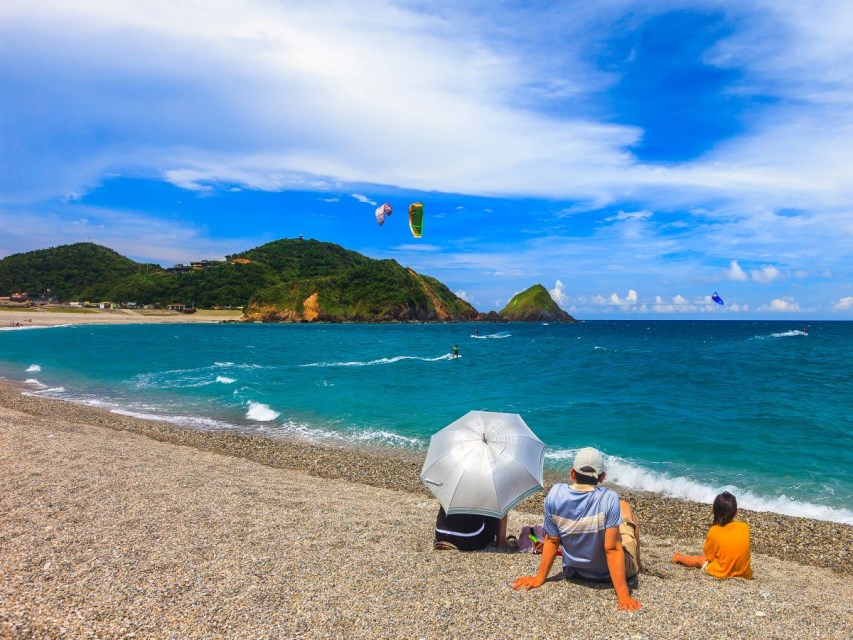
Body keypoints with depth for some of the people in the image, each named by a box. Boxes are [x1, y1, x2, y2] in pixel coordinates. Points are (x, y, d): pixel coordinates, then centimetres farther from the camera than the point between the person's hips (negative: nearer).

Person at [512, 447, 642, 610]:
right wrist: (623, 596, -22)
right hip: (610, 572, -3)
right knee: (624, 506, 22)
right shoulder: (609, 498, -30)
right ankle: (636, 566, 42)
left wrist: (539, 579, 0)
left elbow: (551, 541, -12)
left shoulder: (555, 495, -20)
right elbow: (612, 549, -28)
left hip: (574, 571, 3)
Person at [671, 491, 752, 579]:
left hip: (721, 573, -2)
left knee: (700, 559, 27)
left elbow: (709, 556, -4)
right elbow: (742, 550, 8)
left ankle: (679, 558, 53)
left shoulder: (714, 531, -16)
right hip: (744, 573, 2)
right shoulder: (745, 527, -9)